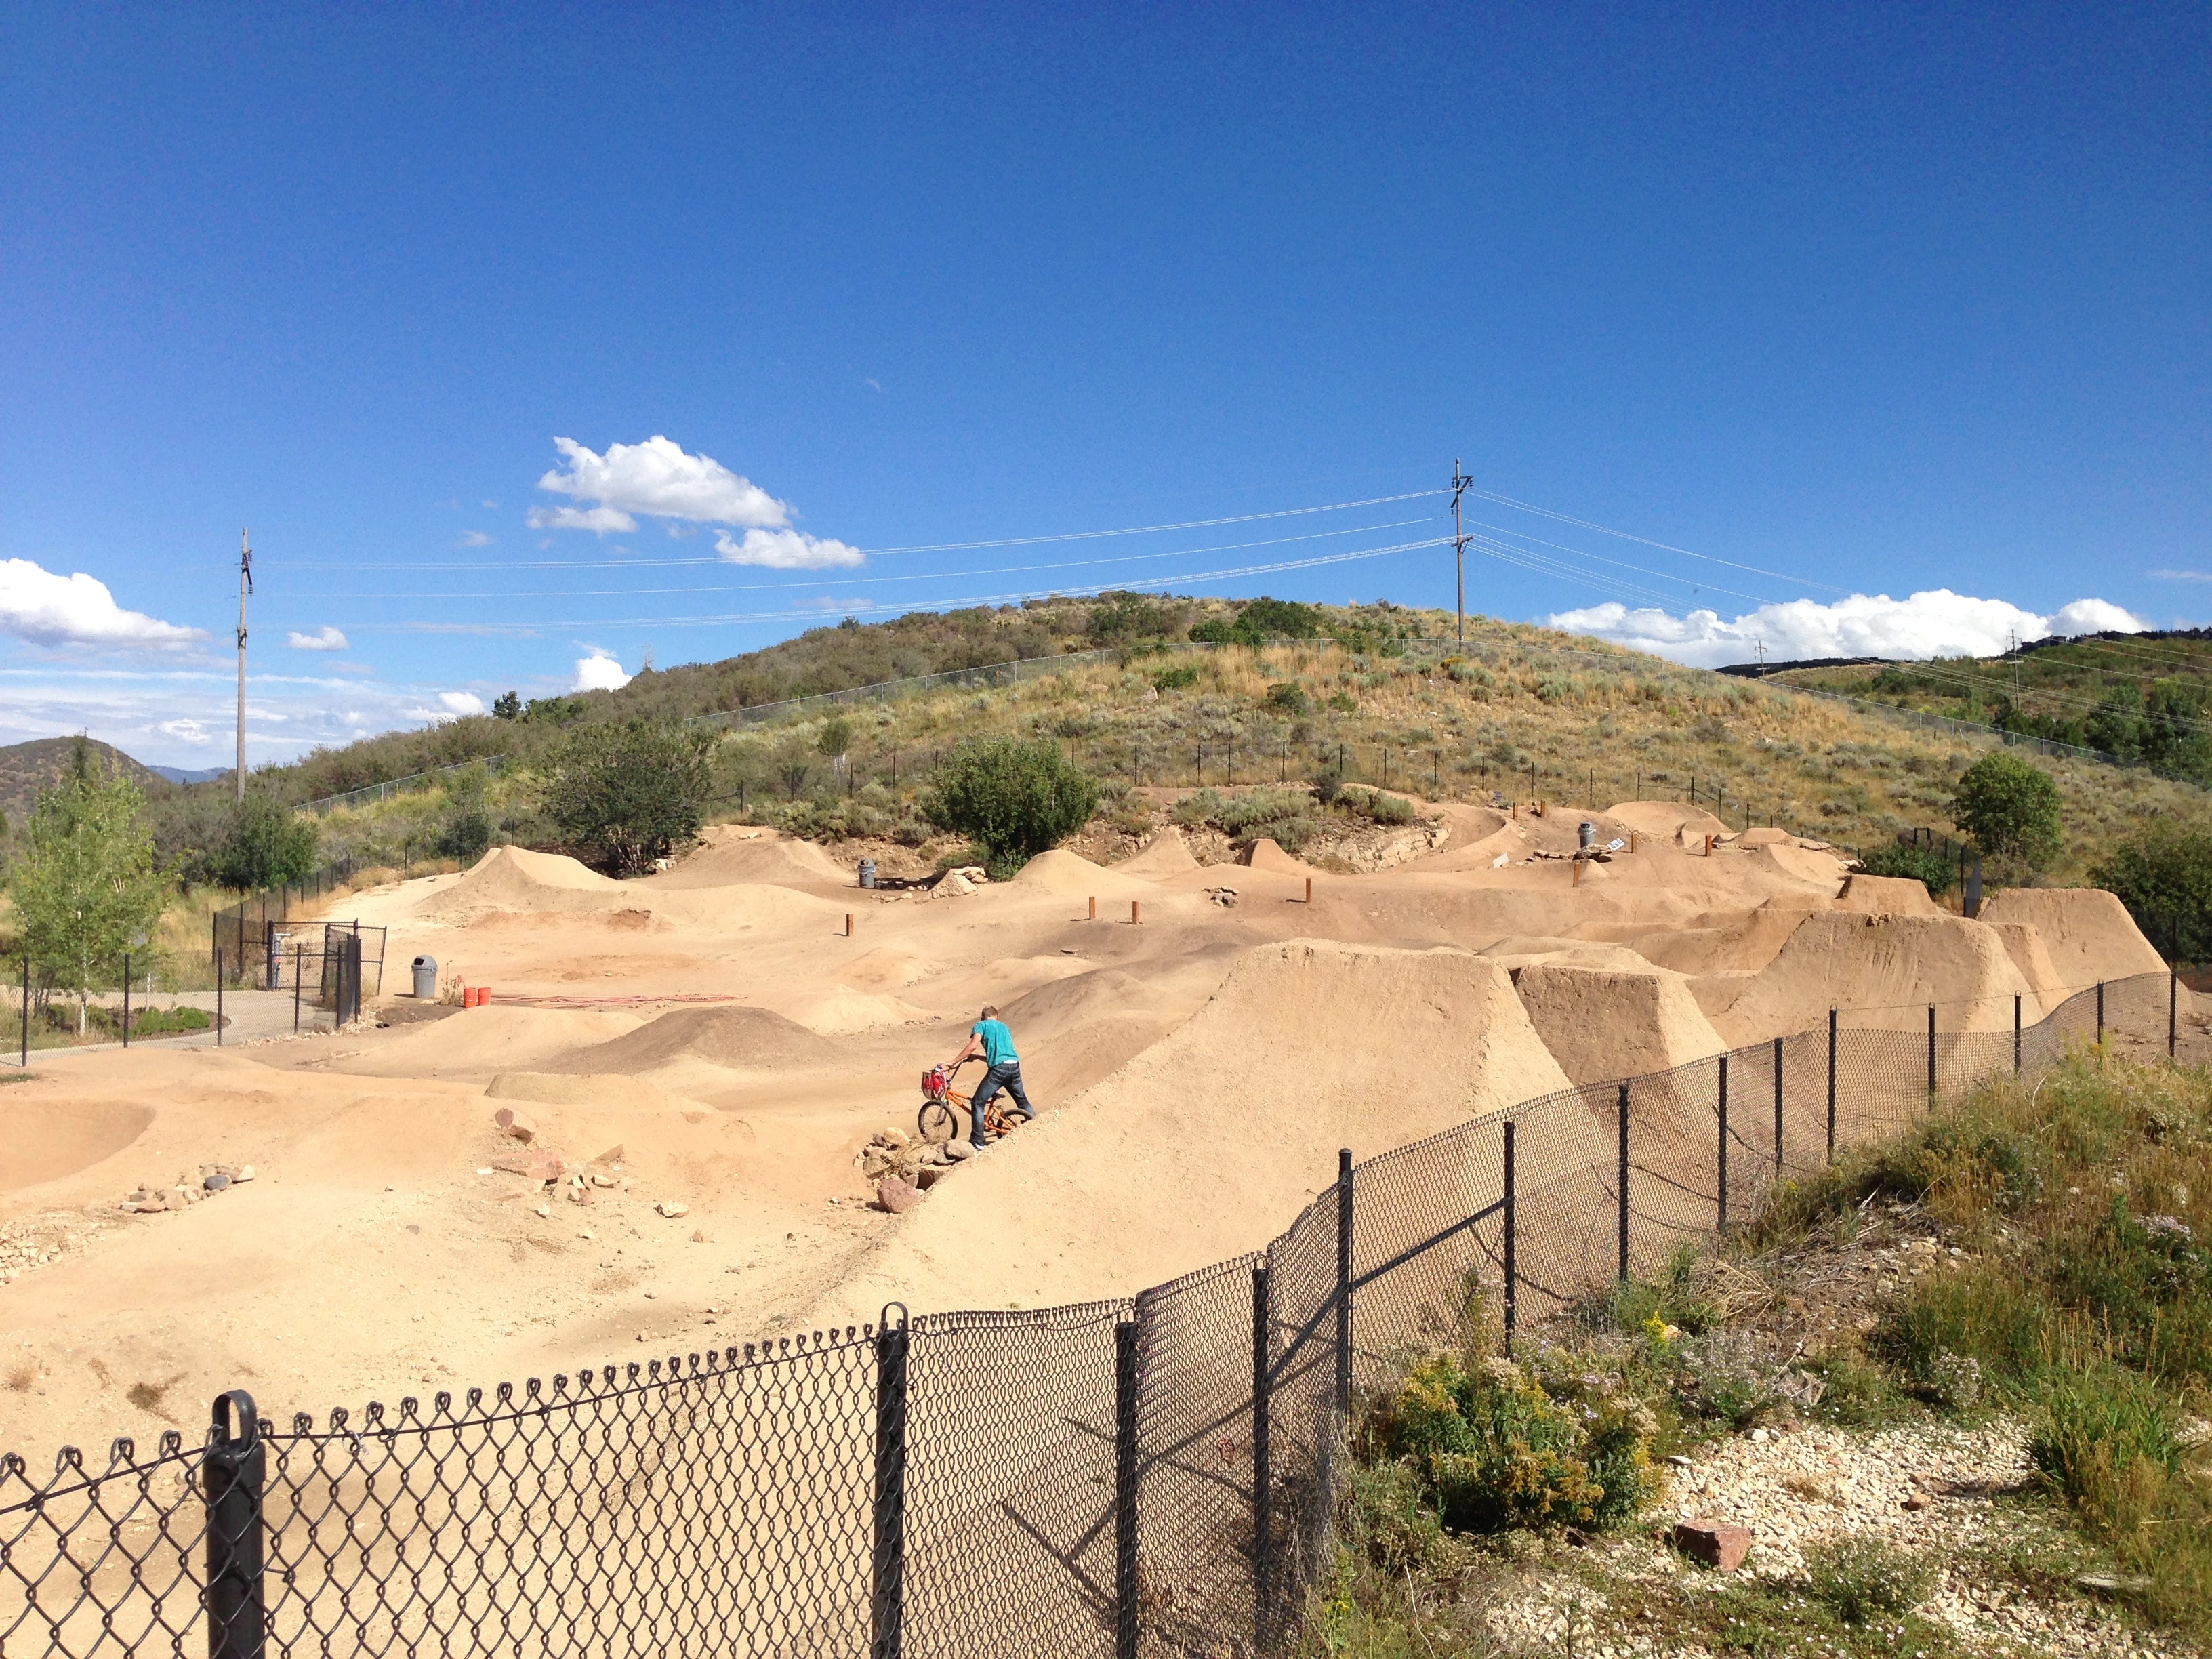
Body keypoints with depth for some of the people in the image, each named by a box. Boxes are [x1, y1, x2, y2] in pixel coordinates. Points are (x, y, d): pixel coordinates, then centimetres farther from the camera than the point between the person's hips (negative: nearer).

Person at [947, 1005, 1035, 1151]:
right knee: (1022, 1101, 27)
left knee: (978, 1103, 1)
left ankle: (977, 1142, -4)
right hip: (1014, 1066, 6)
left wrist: (954, 1061, -5)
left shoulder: (981, 1025, 10)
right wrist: (976, 1057, 30)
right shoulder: (1004, 1027, 28)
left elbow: (973, 1045, -8)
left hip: (999, 1068, -6)